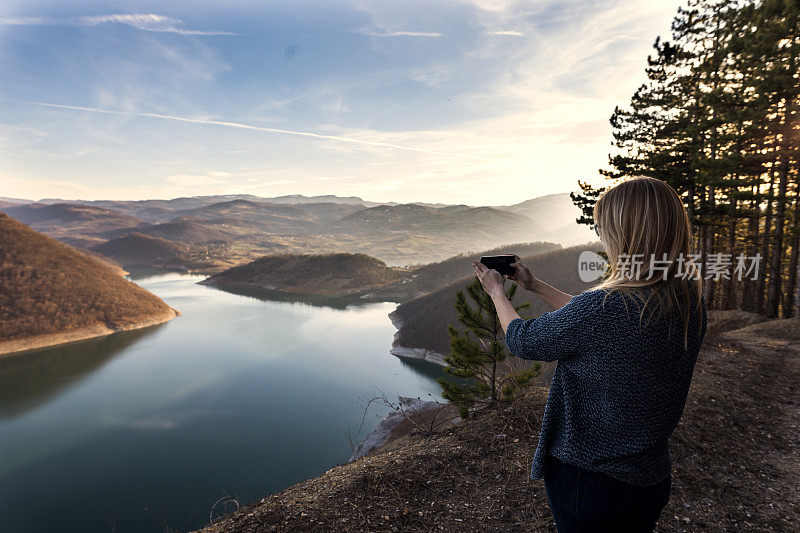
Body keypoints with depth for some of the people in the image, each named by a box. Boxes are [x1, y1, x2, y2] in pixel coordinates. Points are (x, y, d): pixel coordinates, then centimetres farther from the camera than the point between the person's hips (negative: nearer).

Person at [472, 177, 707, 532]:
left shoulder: (602, 308, -33)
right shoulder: (692, 301, -9)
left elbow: (521, 340, -15)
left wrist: (497, 292, 3)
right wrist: (535, 285, 12)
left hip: (587, 478, -6)